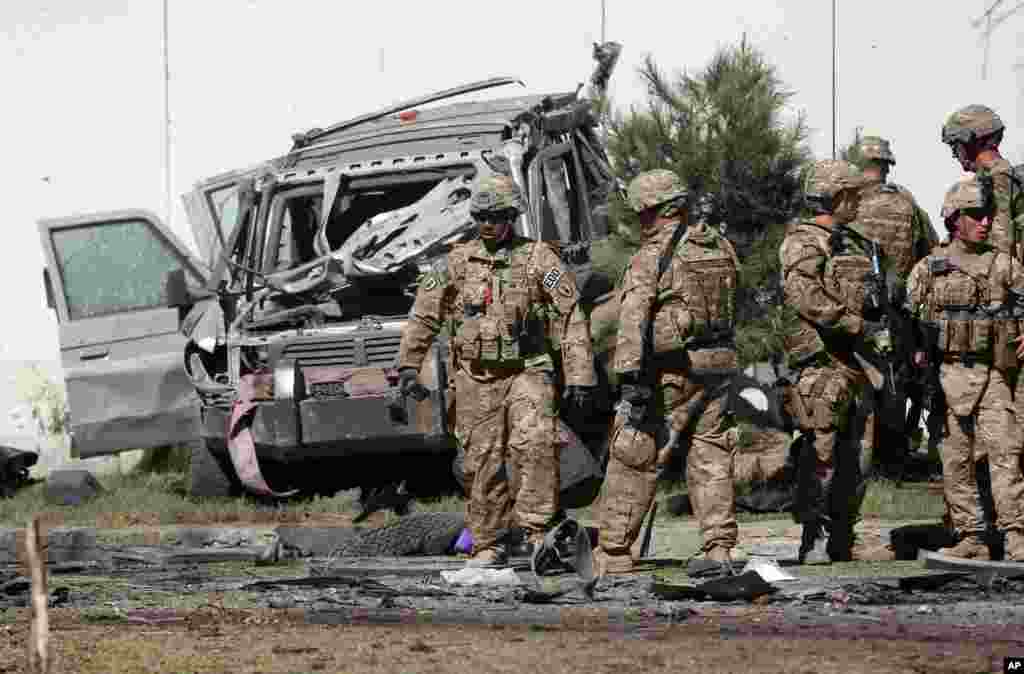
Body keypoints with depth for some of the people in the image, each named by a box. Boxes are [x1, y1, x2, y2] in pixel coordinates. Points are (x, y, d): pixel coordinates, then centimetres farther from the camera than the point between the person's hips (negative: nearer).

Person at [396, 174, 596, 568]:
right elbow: (423, 316, 16)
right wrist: (407, 367, 10)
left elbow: (572, 319, -2)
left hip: (527, 372, -3)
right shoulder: (457, 263, 8)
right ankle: (488, 546, 13)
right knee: (482, 462, 3)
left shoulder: (538, 258, 0)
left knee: (535, 443, -24)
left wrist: (579, 378, -8)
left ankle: (538, 529, -19)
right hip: (476, 377, 3)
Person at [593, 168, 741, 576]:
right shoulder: (721, 246, 10)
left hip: (672, 369, -6)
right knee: (711, 458, 12)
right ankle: (718, 550, 6)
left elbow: (634, 319, -19)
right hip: (719, 364, 6)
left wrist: (630, 379, -23)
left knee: (634, 458, 1)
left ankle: (613, 554, 4)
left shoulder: (653, 255, -10)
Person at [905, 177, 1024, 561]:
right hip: (947, 375, 0)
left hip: (992, 375, 0)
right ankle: (971, 538, 8)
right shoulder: (929, 269, 7)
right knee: (956, 460, 1)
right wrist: (917, 352, -7)